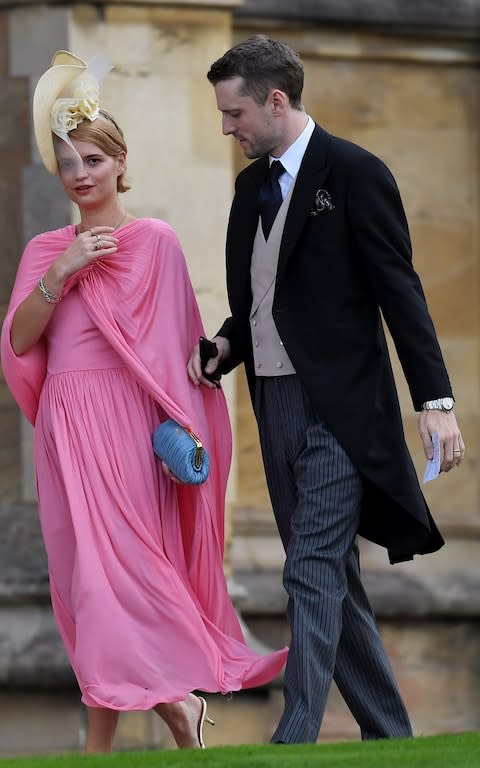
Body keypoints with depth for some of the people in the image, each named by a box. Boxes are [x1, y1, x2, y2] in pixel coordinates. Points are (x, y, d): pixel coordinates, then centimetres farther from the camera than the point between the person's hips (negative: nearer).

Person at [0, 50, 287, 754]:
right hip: (68, 423, 4)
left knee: (120, 557, -11)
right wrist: (61, 274, -7)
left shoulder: (155, 241, 3)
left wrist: (181, 427, -10)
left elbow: (179, 346, -1)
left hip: (129, 422, -4)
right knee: (85, 566, 0)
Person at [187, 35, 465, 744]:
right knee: (333, 580, 10)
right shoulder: (251, 185, 15)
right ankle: (388, 737, 17)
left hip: (338, 407, -8)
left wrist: (435, 399, -16)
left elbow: (400, 291, -11)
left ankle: (295, 740, -20)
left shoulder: (355, 174, -8)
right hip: (276, 409, 8)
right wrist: (224, 349, 3)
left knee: (314, 571, -15)